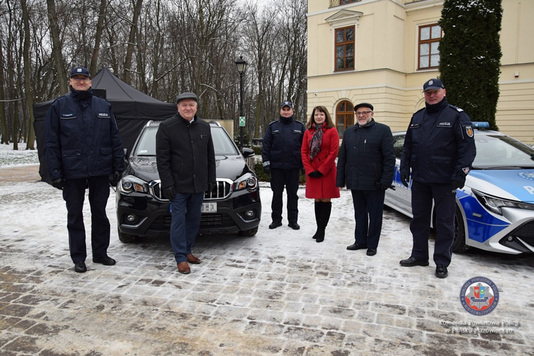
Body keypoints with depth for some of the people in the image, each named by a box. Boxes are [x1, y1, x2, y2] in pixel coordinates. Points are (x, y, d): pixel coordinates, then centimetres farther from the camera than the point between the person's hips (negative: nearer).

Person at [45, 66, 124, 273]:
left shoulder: (104, 106, 6)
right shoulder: (59, 106, 1)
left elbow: (115, 139, 6)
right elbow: (51, 142, -2)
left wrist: (118, 168, 0)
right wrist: (55, 172, -8)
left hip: (101, 172, 2)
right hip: (72, 173, -1)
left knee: (100, 213, 12)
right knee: (75, 216, 8)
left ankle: (100, 253, 26)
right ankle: (78, 258, 19)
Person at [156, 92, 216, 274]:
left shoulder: (204, 127, 10)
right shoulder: (167, 127, -5)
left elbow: (210, 156, 14)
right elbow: (162, 159, -8)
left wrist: (211, 179, 8)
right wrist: (167, 184, -13)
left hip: (199, 185, 5)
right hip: (178, 186, -5)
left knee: (194, 220, 12)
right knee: (178, 220, -1)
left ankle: (187, 250, 26)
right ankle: (181, 257, 8)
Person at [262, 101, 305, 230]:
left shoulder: (299, 127, 8)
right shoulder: (273, 126, 7)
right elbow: (266, 145, 4)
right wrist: (266, 162, -4)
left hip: (294, 167, 0)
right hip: (276, 166, 0)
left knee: (293, 194, 7)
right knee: (277, 194, 7)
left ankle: (293, 220, 17)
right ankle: (276, 219, 18)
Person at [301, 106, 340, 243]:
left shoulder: (332, 131, -2)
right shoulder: (308, 132, 9)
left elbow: (333, 152, -8)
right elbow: (304, 152, 6)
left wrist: (321, 170, -11)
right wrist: (309, 170, -5)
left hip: (327, 172, -4)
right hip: (312, 172, 4)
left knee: (325, 200, 0)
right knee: (317, 200, 10)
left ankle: (321, 230, 7)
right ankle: (319, 229, 18)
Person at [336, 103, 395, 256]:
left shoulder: (383, 130, -1)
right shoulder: (349, 132, 13)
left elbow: (389, 157, -6)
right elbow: (342, 158, 15)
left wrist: (386, 180, -14)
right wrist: (341, 180, 8)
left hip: (374, 184, -4)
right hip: (355, 183, 5)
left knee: (374, 215, 5)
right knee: (359, 214, 15)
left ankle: (372, 244, 17)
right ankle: (360, 241, 27)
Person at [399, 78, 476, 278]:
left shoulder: (457, 116, -4)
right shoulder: (417, 117, 12)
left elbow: (468, 148, -8)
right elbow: (407, 146, 18)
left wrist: (460, 174, -15)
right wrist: (405, 168, 10)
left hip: (444, 181, -5)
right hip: (419, 179, 5)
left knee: (444, 222, 3)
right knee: (419, 219, 13)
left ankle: (442, 262, 14)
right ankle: (419, 256, 26)